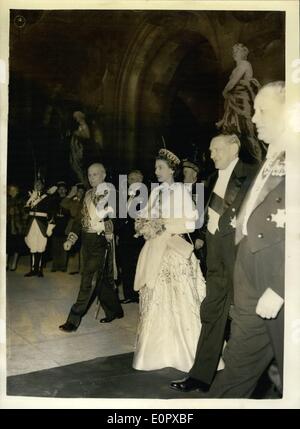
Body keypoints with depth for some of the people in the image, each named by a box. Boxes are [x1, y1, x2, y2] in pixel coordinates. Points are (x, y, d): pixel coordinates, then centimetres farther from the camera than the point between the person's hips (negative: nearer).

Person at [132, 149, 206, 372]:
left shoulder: (181, 190, -4)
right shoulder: (156, 191, 13)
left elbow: (189, 222, -10)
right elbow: (145, 219, 14)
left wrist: (165, 225, -15)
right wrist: (146, 225, -7)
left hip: (174, 248, -6)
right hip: (155, 249, 6)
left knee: (177, 299, -1)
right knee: (155, 298, 8)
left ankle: (181, 349, 12)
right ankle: (157, 349, 20)